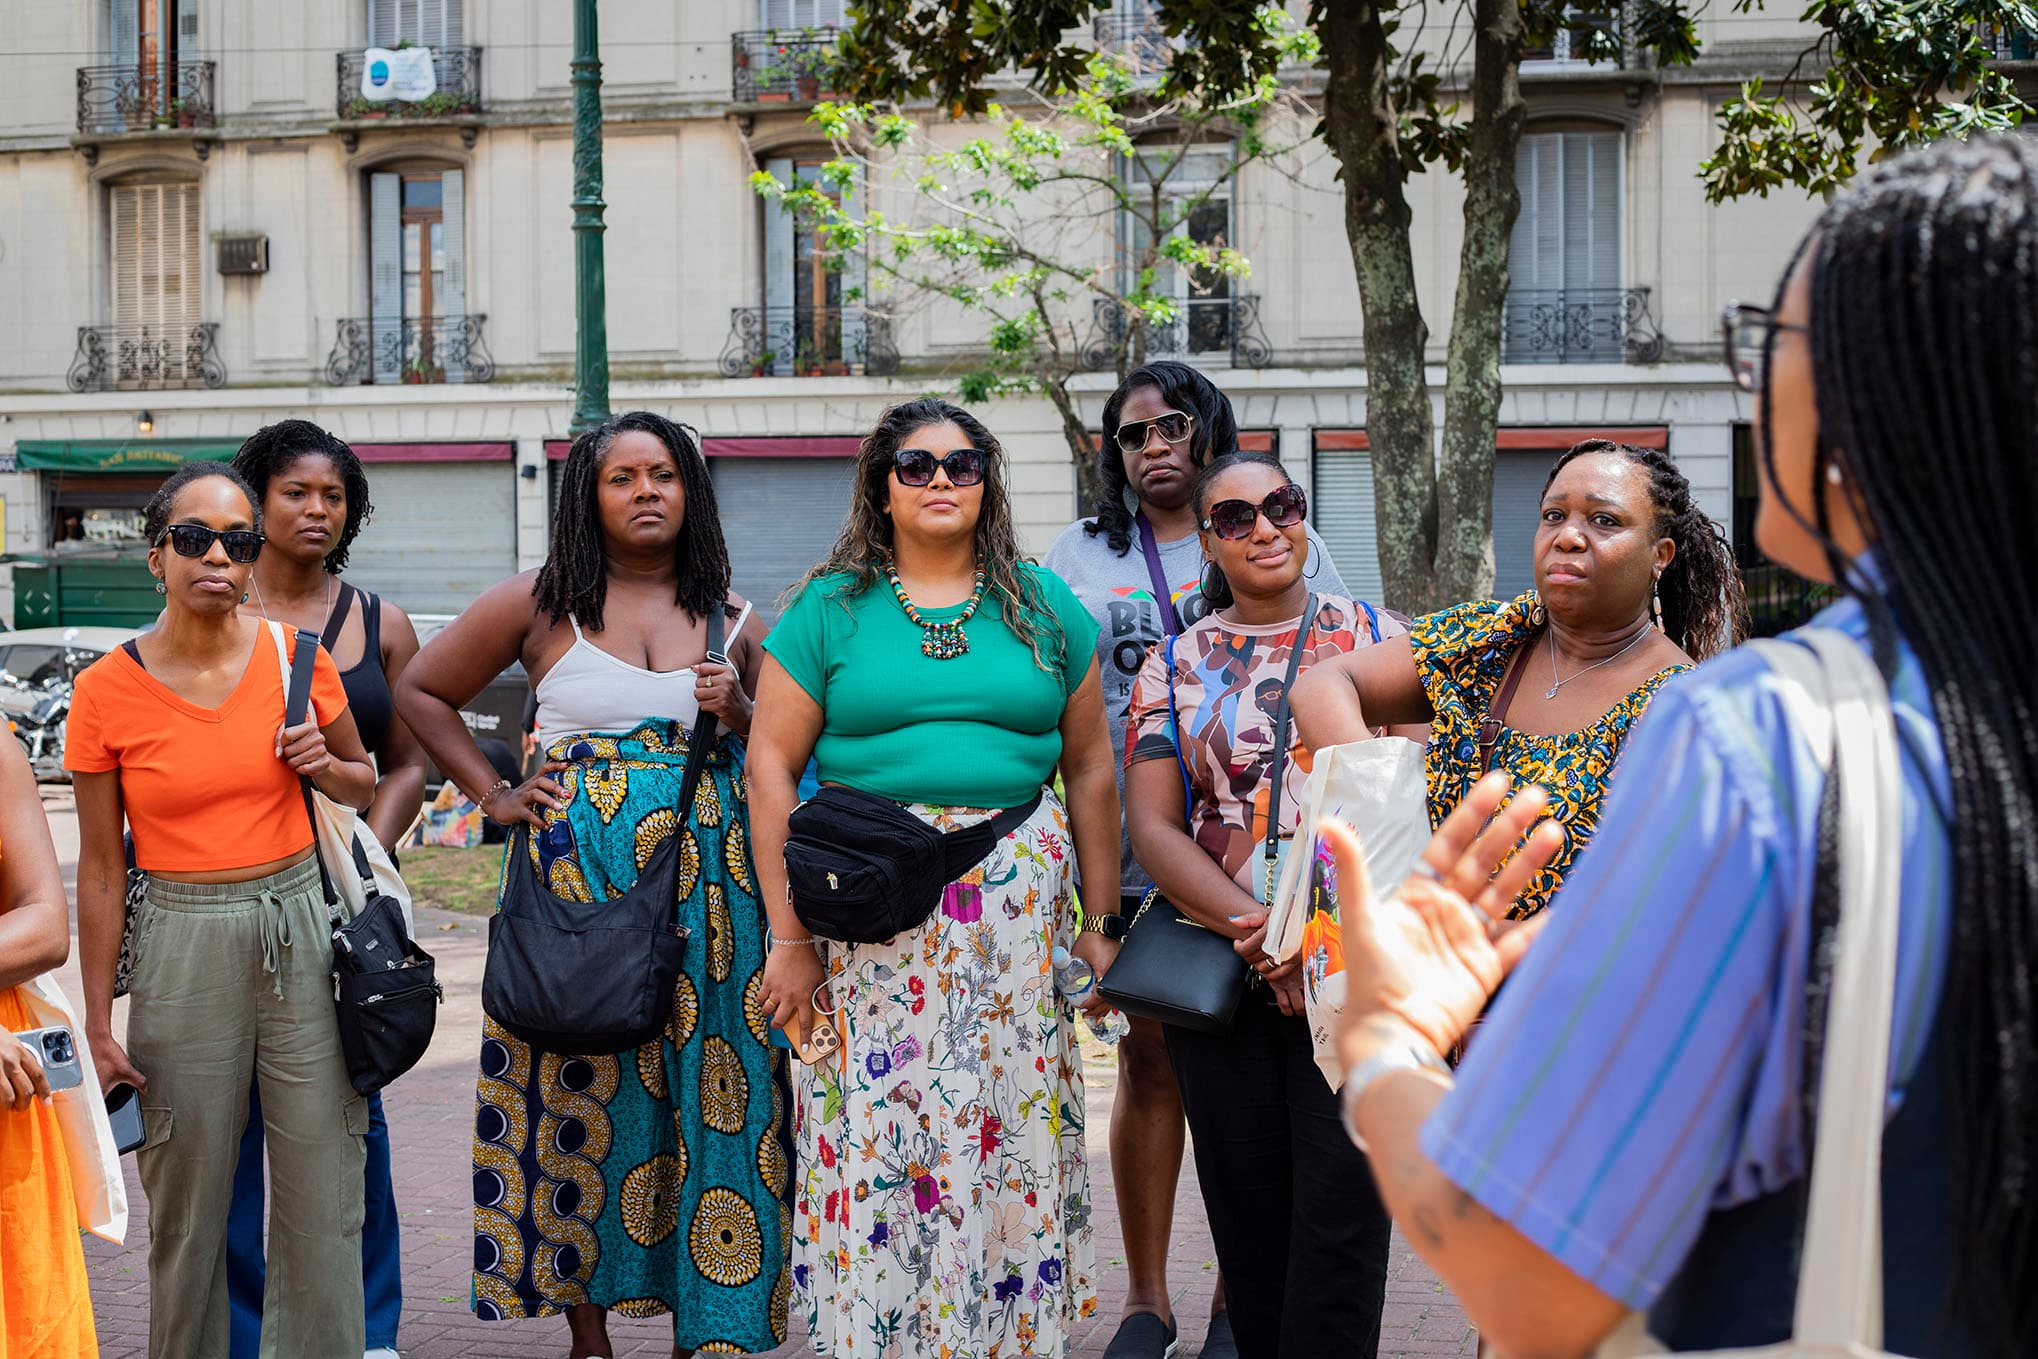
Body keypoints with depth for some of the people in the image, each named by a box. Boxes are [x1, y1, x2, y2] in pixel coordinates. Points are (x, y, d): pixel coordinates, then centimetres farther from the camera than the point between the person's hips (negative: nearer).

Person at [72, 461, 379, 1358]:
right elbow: (101, 869, 0)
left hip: (300, 934, 2)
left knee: (322, 1200, 4)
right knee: (187, 1207, 7)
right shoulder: (106, 690, -6)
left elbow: (362, 785, 15)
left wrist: (325, 767, -9)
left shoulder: (297, 657, -1)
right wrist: (98, 1024, -1)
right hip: (184, 947, -1)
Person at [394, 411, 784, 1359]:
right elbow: (420, 690, 11)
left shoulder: (730, 619, 10)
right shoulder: (541, 602, 4)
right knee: (580, 1084, 0)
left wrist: (737, 712, -4)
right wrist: (494, 797, 4)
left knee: (707, 1086, 0)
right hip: (576, 867, -1)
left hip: (704, 867, 2)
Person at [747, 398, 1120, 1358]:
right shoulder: (830, 609, 3)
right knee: (874, 1142, -2)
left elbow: (1090, 767, 11)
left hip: (1018, 909, 2)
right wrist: (788, 937, -6)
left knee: (1013, 1140, 3)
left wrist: (1101, 924, 7)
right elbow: (772, 766, 0)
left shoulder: (1043, 608, 9)